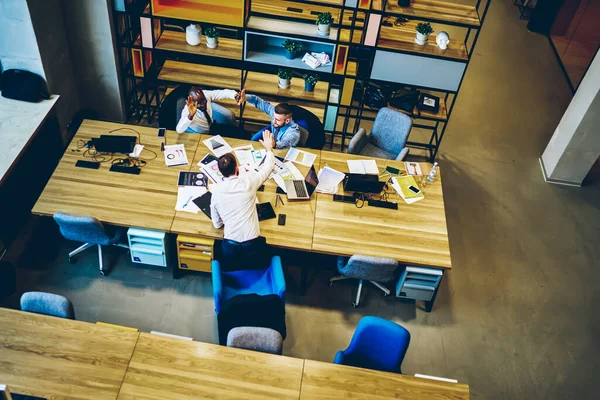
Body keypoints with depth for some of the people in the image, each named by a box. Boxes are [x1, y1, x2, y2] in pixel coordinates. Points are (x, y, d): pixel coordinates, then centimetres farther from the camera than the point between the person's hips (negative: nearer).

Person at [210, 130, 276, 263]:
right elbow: (268, 167, 13)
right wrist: (269, 148, 29)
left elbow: (217, 224, 9)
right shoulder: (248, 182, -7)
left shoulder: (215, 192, -1)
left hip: (230, 248, 1)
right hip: (252, 245, -1)